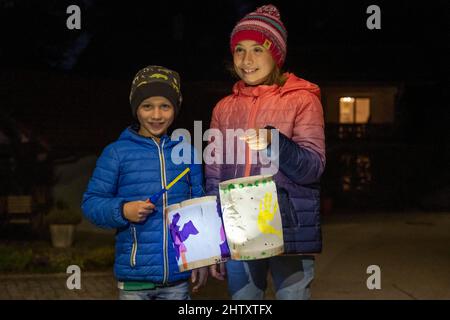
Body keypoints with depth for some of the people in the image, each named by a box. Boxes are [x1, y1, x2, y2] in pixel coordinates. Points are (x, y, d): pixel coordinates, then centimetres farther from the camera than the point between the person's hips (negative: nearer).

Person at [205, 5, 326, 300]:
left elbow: (314, 167, -9)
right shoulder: (225, 108, 10)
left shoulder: (302, 99, -1)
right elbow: (213, 178, 12)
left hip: (289, 232, -3)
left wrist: (275, 142, -27)